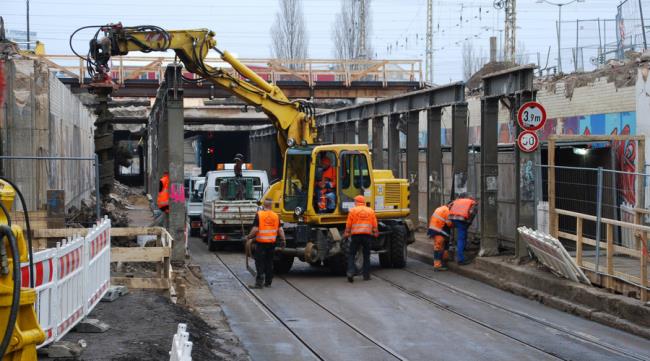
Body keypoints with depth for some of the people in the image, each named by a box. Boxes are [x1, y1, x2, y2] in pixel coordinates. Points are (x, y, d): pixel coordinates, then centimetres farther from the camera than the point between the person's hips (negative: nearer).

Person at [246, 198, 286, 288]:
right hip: (272, 243, 4)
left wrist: (249, 237, 0)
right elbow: (280, 230, 3)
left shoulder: (259, 215, -10)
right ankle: (268, 282, 18)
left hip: (261, 242, -4)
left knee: (259, 263, 0)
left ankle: (259, 282, -6)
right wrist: (283, 240, 10)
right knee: (269, 263, 14)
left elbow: (255, 229, -14)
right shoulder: (276, 216, 3)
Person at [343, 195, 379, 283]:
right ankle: (366, 275, 11)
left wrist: (346, 234, 6)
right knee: (366, 256, 12)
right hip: (367, 235, 2)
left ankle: (351, 272, -13)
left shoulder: (353, 210, 2)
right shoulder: (371, 211, 10)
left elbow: (348, 225, -1)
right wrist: (376, 233, 18)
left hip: (356, 235, -2)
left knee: (351, 255, 5)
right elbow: (374, 225, 8)